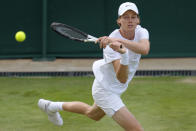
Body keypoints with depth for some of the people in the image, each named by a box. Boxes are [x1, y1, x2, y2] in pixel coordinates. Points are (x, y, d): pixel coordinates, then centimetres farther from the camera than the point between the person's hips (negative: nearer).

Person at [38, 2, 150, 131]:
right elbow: (122, 79, -37)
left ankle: (53, 106, 52)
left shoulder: (141, 32, -13)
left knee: (92, 114, 35)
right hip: (105, 90, -8)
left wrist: (120, 41, -48)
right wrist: (124, 56, -55)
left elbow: (145, 49, -38)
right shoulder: (111, 44, -29)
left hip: (116, 88, 8)